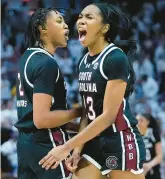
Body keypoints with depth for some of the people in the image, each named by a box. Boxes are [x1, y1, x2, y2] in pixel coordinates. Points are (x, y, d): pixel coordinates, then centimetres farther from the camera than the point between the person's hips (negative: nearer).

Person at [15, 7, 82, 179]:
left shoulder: (28, 57, 12)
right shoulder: (47, 63, -17)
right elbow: (41, 119, -24)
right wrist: (78, 112, -11)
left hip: (25, 141, 9)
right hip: (45, 144, -9)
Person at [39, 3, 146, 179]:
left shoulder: (116, 59, -17)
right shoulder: (83, 62, 8)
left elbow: (108, 115, -20)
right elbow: (88, 111, 12)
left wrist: (68, 146, -20)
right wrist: (78, 149, -2)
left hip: (121, 141, -8)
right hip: (95, 141, 8)